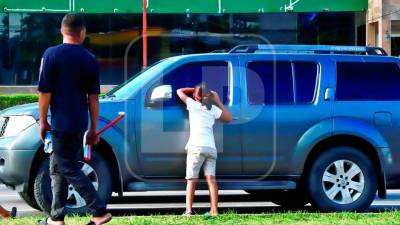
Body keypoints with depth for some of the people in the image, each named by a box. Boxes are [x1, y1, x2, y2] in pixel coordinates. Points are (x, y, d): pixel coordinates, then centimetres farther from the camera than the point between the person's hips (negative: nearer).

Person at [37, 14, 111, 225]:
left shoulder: (51, 54, -9)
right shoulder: (90, 59, 4)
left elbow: (45, 92, -11)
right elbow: (93, 97, 7)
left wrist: (43, 121, -1)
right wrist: (93, 128, 13)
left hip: (61, 122, -6)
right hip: (79, 123, 6)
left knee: (69, 169, -3)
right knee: (59, 168, 15)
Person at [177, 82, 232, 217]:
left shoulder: (193, 104, 9)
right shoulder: (213, 108, 16)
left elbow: (180, 91, 22)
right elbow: (229, 118, 30)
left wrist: (195, 89, 31)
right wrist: (218, 101, 31)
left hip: (197, 147, -3)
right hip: (211, 148, 3)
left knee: (191, 180, -3)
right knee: (211, 178, -2)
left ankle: (189, 210, -13)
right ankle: (214, 210, -11)